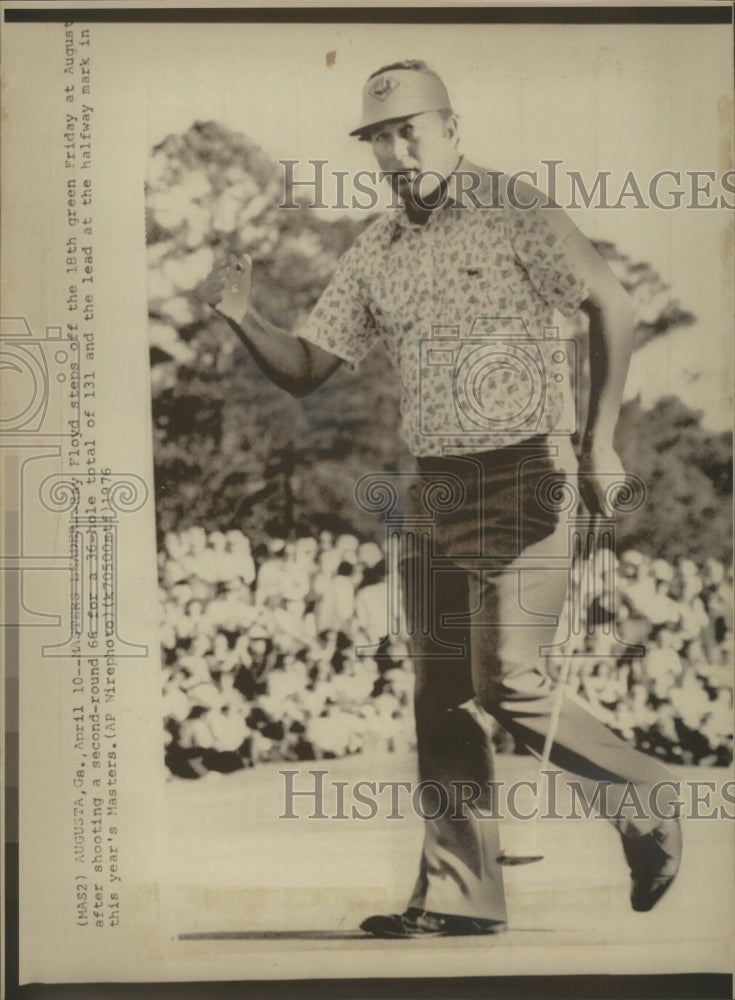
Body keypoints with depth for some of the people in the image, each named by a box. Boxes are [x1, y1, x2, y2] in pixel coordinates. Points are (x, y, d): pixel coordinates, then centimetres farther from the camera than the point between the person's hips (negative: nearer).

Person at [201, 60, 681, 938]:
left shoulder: (510, 210, -4)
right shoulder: (372, 255, 12)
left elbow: (611, 306, -4)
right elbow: (305, 370, 11)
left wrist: (599, 442, -9)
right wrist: (240, 315, -7)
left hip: (521, 478, -6)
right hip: (432, 490, 6)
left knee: (509, 683, -9)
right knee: (442, 697, 6)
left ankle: (644, 804, 17)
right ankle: (459, 893, 16)